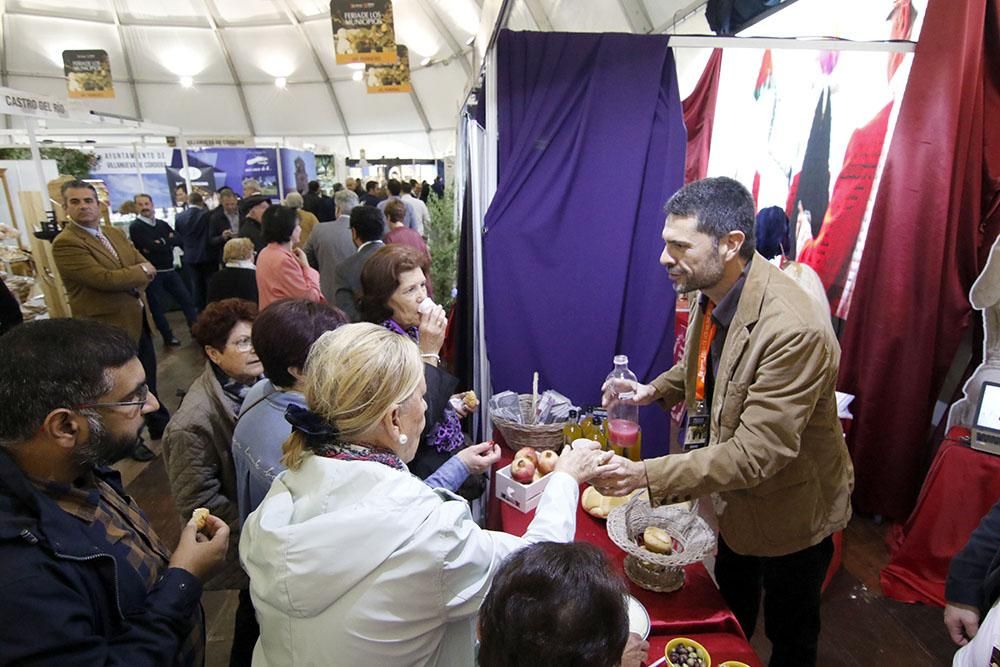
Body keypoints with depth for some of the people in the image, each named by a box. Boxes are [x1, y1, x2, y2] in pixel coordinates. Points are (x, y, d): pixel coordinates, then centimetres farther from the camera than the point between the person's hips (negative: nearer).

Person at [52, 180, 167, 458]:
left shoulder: (115, 233, 10)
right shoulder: (65, 243, -16)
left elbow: (147, 268, 6)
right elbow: (103, 279, -26)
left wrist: (129, 283, -12)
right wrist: (139, 272, -11)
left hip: (138, 318, 8)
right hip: (111, 326, -7)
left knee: (148, 379, 21)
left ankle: (161, 426, 39)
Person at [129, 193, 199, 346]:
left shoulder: (162, 224, 12)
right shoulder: (135, 227, -6)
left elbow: (178, 240, -1)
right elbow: (151, 247, -19)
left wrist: (161, 243, -12)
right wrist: (168, 243, -6)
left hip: (169, 270, 5)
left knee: (187, 299, 7)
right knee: (158, 307, 4)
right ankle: (168, 336, 15)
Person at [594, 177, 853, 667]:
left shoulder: (794, 331, -37)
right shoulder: (712, 291, -11)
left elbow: (755, 454, -35)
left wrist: (646, 474, -37)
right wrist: (657, 389, -10)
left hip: (789, 505, -7)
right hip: (734, 492, 7)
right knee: (730, 610, 31)